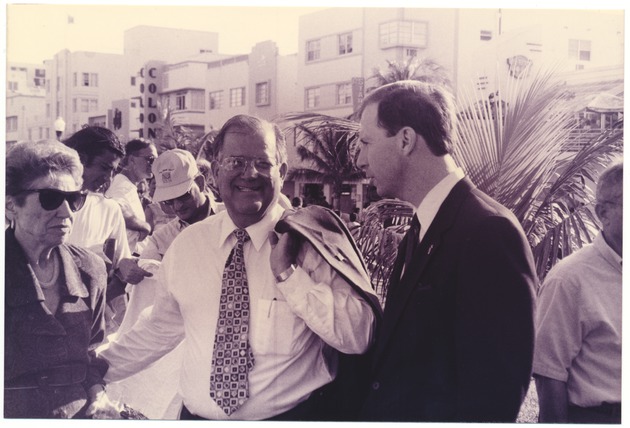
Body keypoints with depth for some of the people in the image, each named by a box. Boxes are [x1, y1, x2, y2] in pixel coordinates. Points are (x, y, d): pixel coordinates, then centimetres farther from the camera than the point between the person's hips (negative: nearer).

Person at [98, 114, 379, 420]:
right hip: (197, 415, 4)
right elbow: (161, 327, 11)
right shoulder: (187, 244, -2)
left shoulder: (312, 241, -12)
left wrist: (289, 274, -25)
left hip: (291, 415, -3)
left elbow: (359, 337, -20)